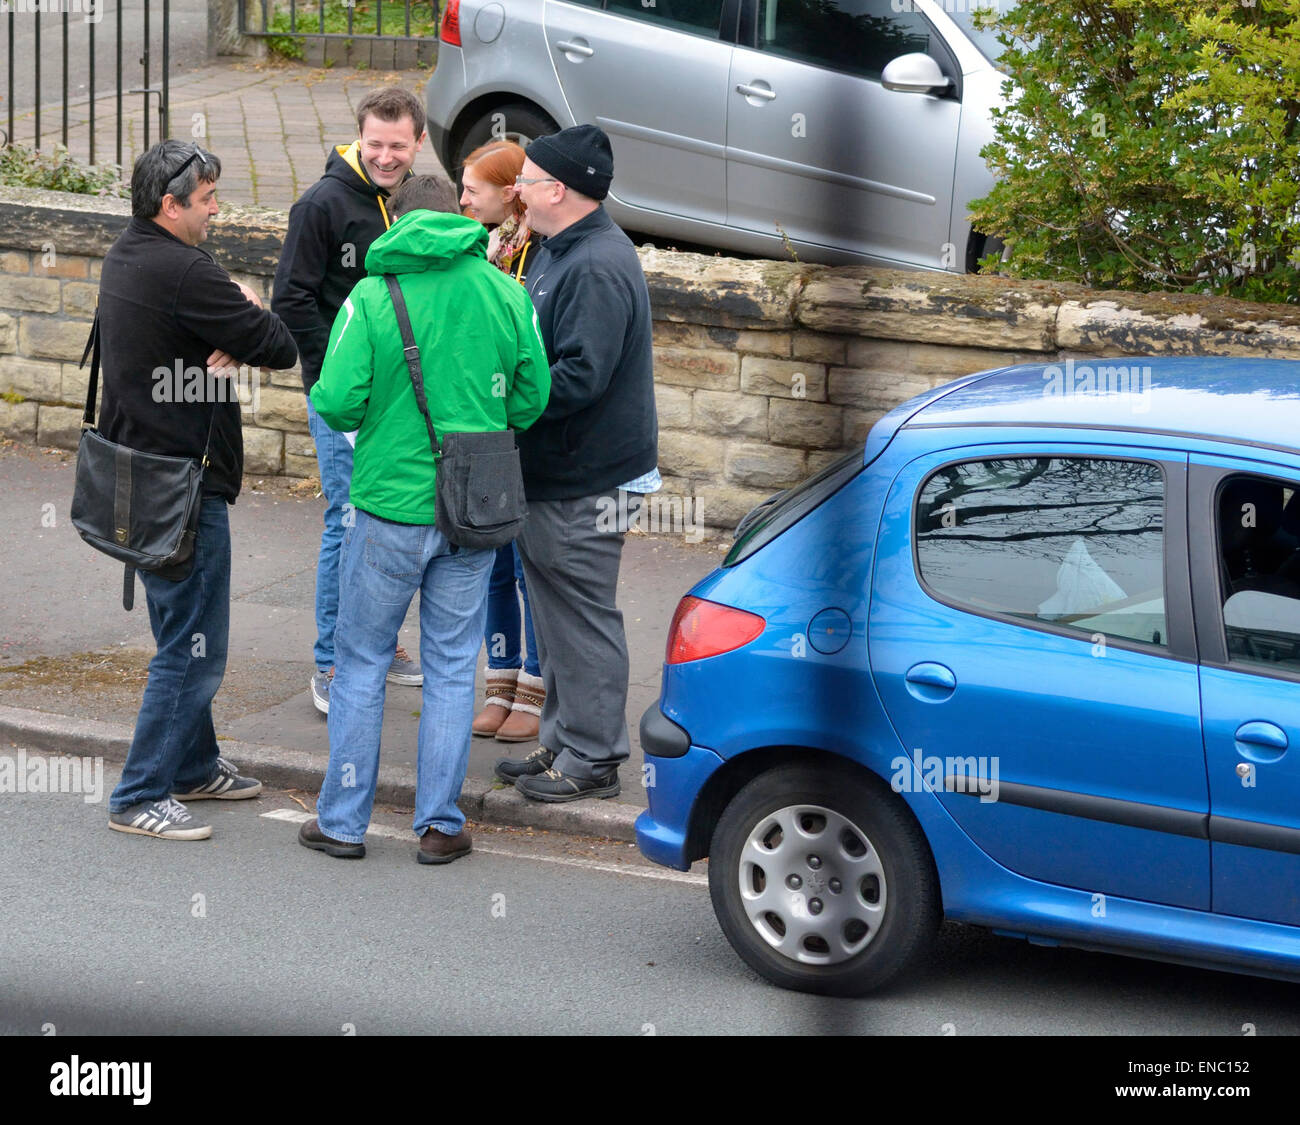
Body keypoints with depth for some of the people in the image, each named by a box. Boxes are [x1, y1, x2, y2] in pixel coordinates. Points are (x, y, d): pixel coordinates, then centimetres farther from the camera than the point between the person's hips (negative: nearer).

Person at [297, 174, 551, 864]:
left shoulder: (371, 298, -9)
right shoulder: (505, 294, -1)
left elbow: (336, 403, -15)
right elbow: (532, 399, 3)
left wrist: (368, 411, 8)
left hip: (390, 508, -2)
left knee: (361, 664, 11)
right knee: (452, 668, 11)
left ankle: (343, 822, 16)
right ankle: (440, 826, 14)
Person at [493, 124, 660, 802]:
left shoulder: (598, 268, -22)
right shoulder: (556, 251, 13)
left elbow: (580, 378, -28)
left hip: (585, 485, -11)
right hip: (548, 474, 11)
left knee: (583, 620, -1)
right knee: (556, 618, 18)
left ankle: (592, 758, 8)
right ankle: (562, 741, 29)